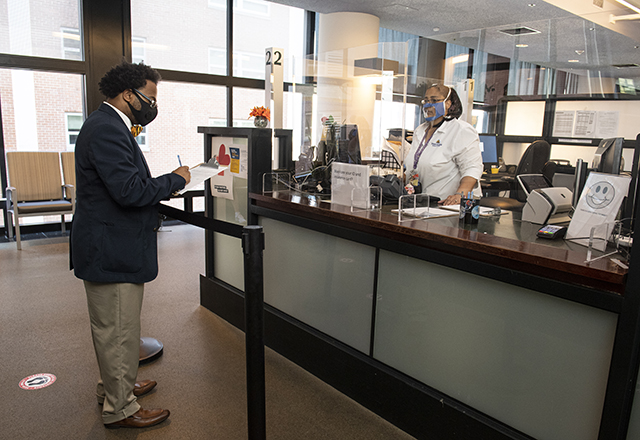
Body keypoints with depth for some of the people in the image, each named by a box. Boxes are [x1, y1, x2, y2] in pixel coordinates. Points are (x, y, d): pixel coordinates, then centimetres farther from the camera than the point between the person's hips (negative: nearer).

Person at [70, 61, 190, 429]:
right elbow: (130, 190, -27)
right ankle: (119, 409, 20)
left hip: (111, 247, 11)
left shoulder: (109, 126, 15)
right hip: (112, 251, -11)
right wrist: (175, 180, -15)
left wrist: (163, 186, 9)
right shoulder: (106, 129, -20)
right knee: (118, 331, 3)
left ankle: (115, 386, 42)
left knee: (113, 328, 24)